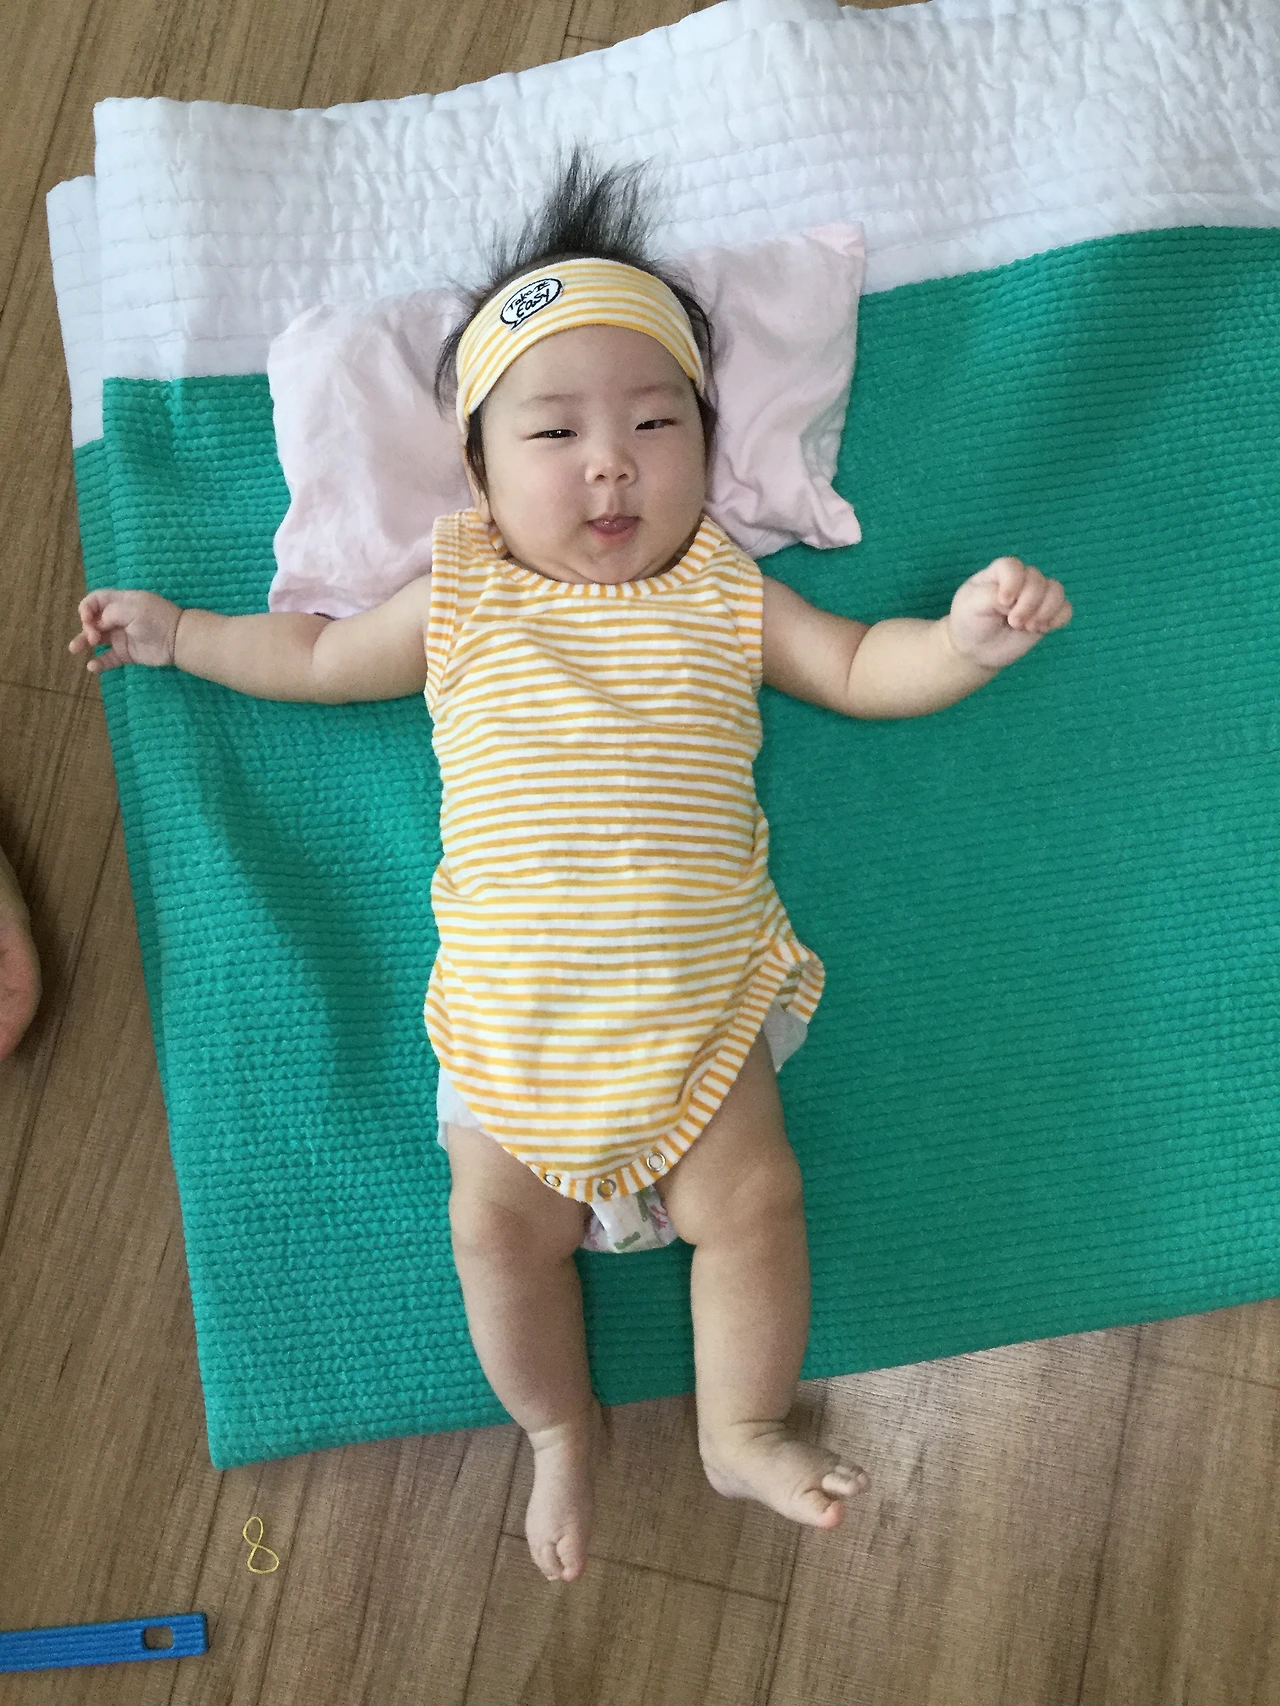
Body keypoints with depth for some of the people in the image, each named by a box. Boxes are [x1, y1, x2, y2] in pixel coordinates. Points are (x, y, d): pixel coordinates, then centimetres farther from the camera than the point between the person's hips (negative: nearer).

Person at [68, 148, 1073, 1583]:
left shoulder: (724, 598, 4)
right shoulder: (459, 601, 5)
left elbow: (861, 671, 7)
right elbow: (320, 659, 20)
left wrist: (964, 637, -12)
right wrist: (175, 631, 22)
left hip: (698, 998, 0)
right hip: (509, 1018, 1)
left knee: (751, 1201, -5)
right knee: (501, 1229, -1)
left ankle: (743, 1428, 21)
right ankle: (560, 1430, 27)